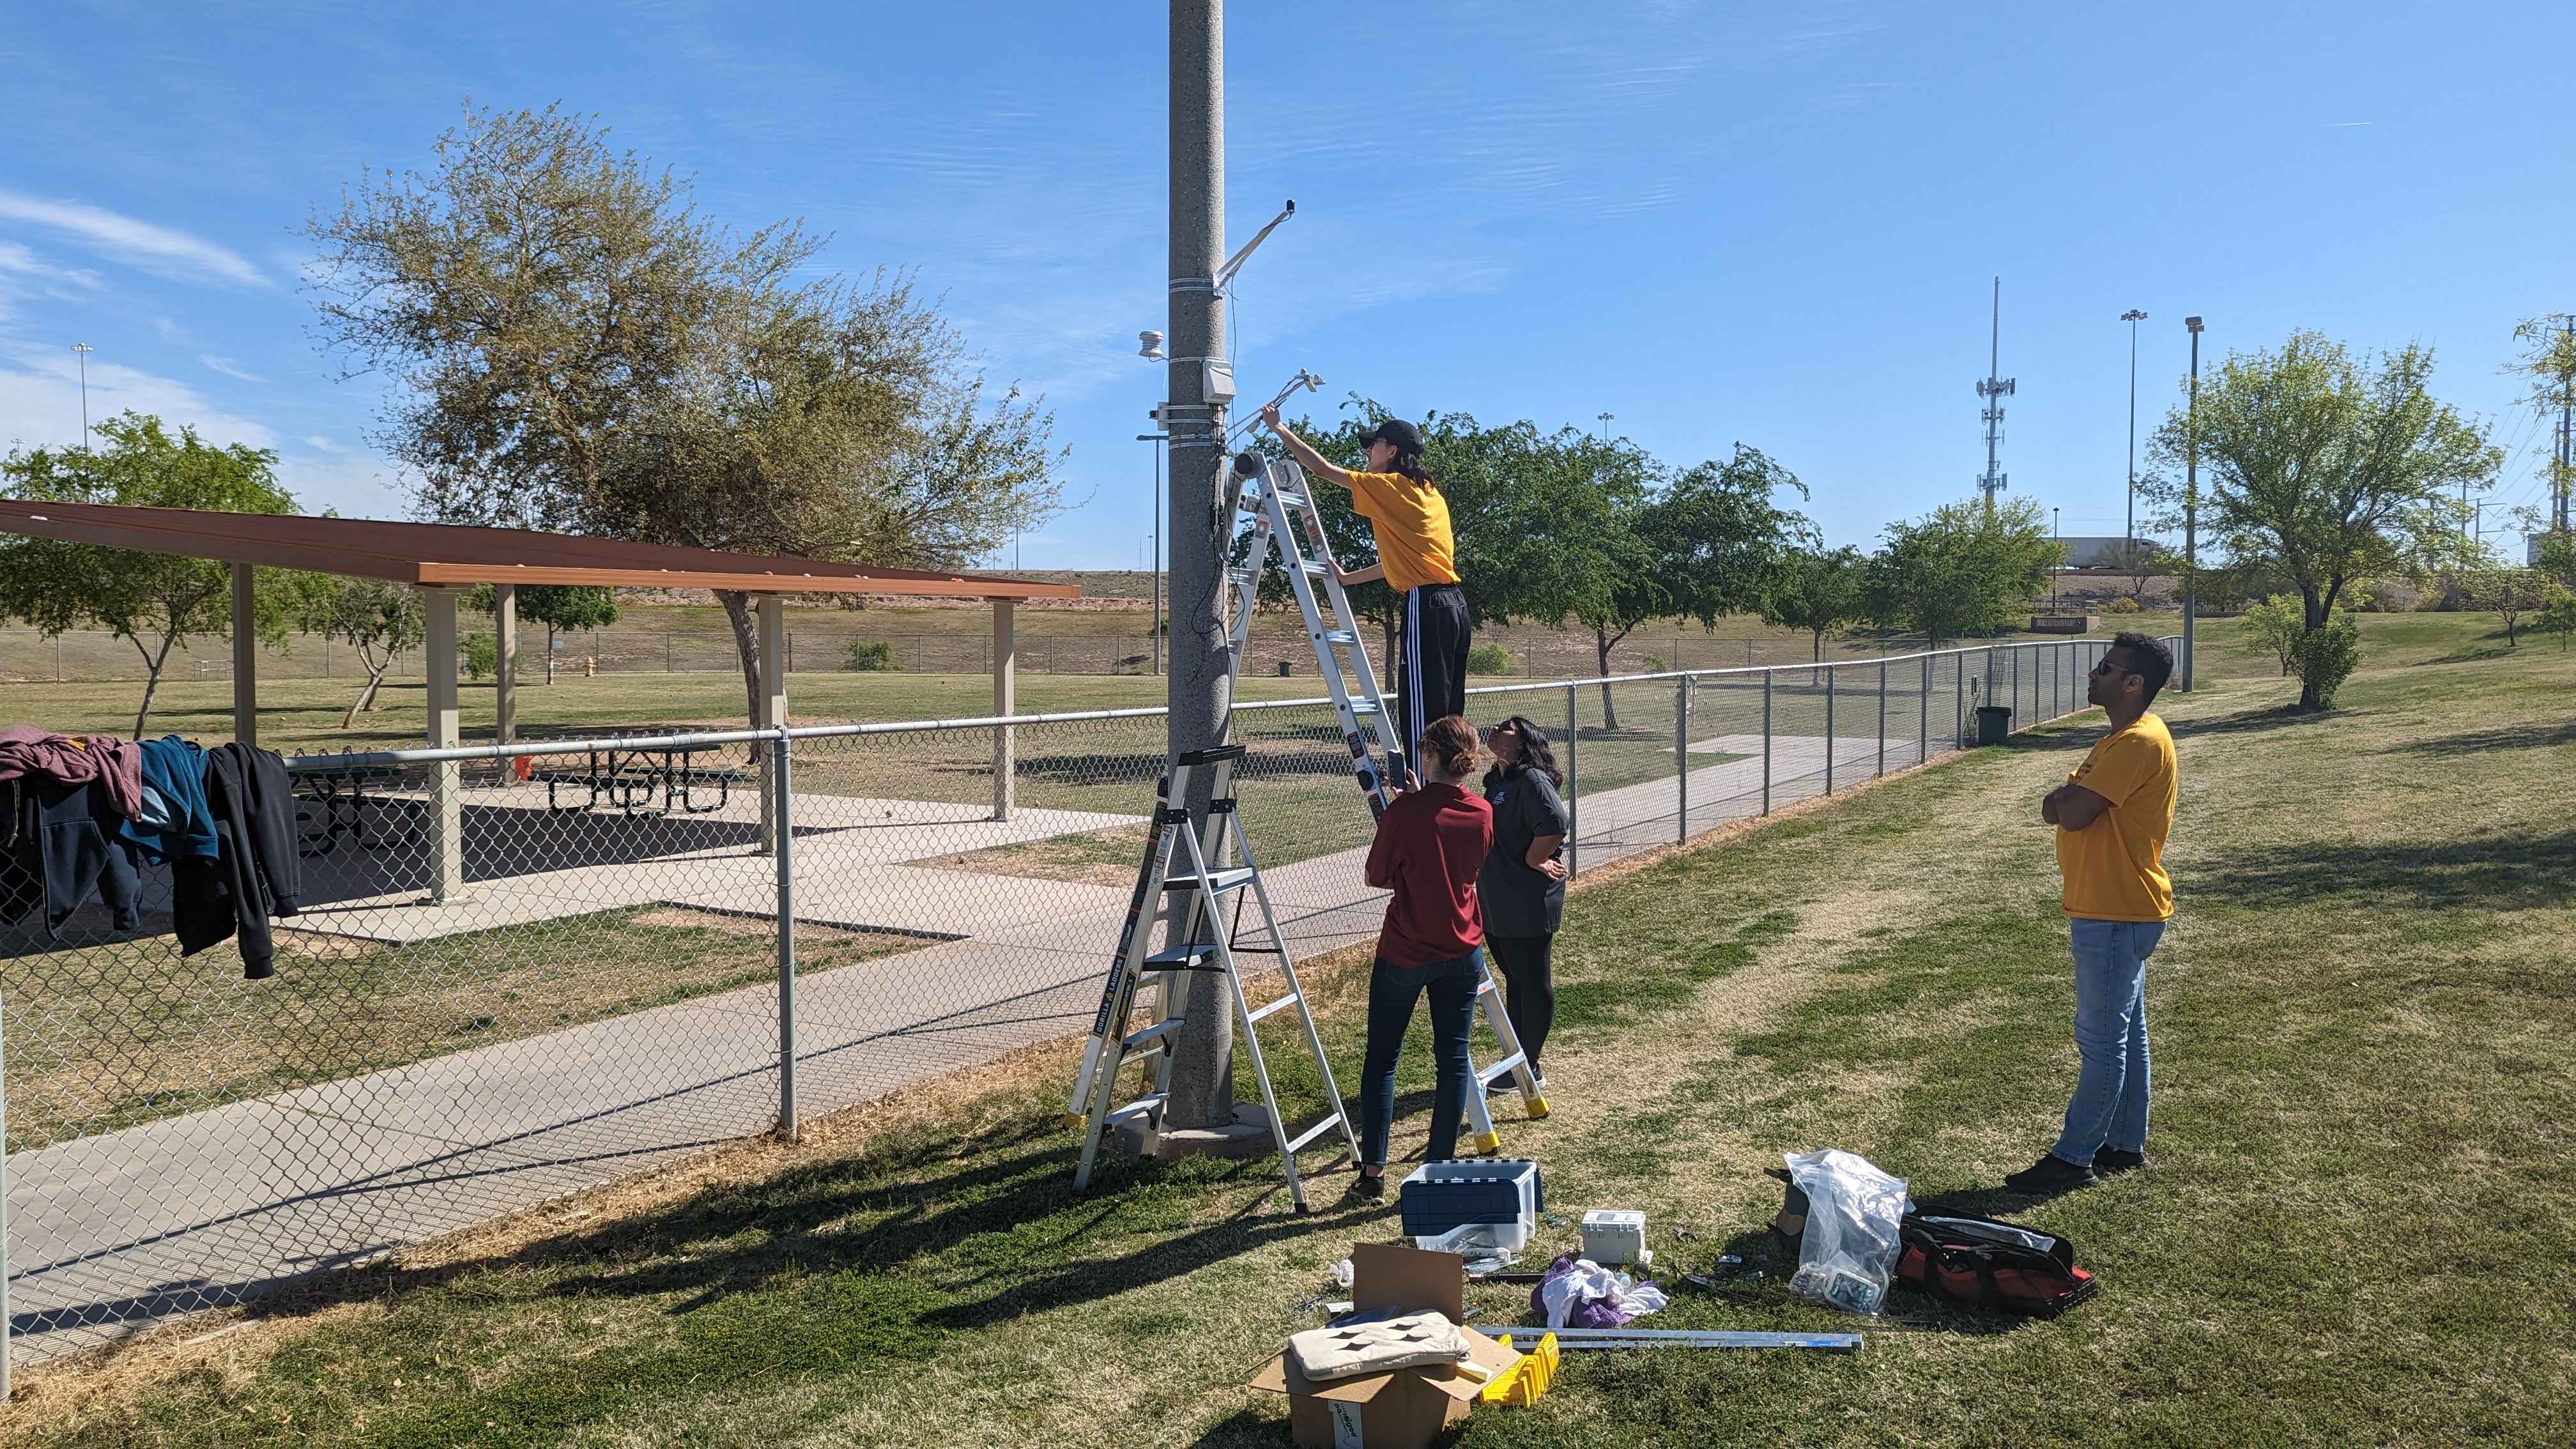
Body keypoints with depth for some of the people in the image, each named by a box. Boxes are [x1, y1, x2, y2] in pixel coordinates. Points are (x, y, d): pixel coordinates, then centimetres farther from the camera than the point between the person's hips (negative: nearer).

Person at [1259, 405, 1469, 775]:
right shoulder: (1429, 491, 21)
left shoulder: (1389, 487, -3)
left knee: (1421, 716, -8)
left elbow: (1322, 469, 1)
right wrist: (1348, 578, 29)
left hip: (1426, 606, -9)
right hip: (1454, 604, 9)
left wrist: (1279, 428, 11)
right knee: (1446, 714, 11)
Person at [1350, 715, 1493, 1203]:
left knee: (1381, 1058, 9)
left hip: (1404, 953, -3)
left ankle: (1373, 1171, 10)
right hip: (1461, 953, 4)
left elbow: (1376, 878, -7)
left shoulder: (1405, 811, -17)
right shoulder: (1483, 815, -2)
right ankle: (1442, 1165, 14)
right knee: (1453, 1057, 10)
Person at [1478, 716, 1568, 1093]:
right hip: (1497, 904, 10)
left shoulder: (1532, 781, -18)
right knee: (1514, 981, 17)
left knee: (1533, 984, 3)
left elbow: (1556, 824, -31)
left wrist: (1534, 863, -20)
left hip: (1528, 906, -10)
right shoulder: (1497, 782, 13)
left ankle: (1530, 1071, 12)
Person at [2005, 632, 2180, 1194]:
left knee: (2102, 1038, -3)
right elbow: (2057, 809, 14)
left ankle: (2073, 1159, 3)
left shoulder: (2139, 742, -20)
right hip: (2116, 911, 10)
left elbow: (2073, 813, -25)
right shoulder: (2125, 738, 14)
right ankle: (2125, 1144, 26)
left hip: (2116, 916, -10)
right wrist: (2068, 797, -8)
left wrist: (2068, 795, -4)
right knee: (2125, 1032, 16)